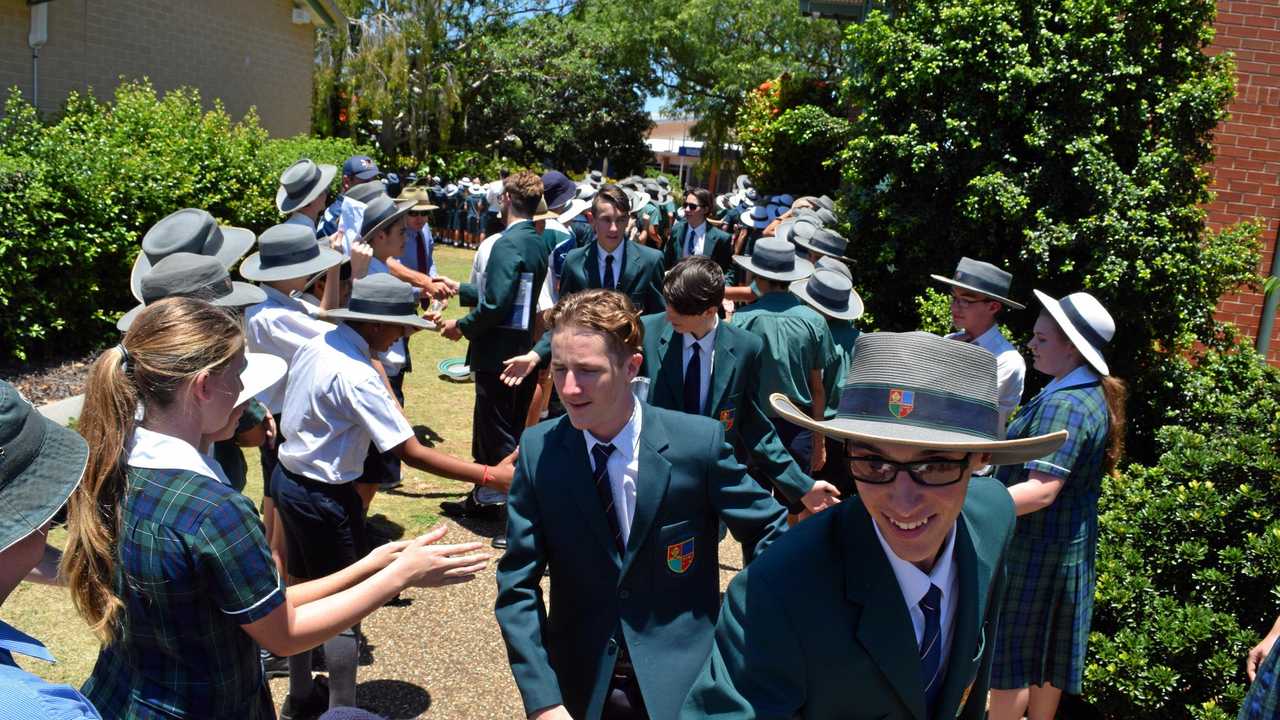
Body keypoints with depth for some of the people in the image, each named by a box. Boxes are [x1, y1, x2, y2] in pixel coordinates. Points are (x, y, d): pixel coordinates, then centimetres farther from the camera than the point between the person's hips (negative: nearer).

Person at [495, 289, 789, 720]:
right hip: (579, 685, 2)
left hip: (685, 683, -1)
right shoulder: (538, 450, -9)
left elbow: (769, 535, -4)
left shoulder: (699, 442, -15)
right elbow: (518, 587, -7)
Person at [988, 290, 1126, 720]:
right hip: (1070, 546, 10)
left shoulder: (1063, 405, -25)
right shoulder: (1094, 395, 7)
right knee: (1049, 651, 20)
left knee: (1010, 650, 3)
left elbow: (1042, 490, -33)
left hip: (1035, 546, -10)